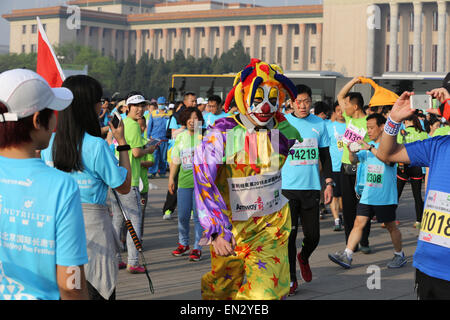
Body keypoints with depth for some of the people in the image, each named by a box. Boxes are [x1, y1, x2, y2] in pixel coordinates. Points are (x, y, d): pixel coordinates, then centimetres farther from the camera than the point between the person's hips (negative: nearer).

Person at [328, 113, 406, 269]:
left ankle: (399, 255, 22)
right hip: (367, 195, 6)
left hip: (385, 196, -5)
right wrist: (351, 150, -10)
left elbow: (389, 159, -25)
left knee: (391, 226, 6)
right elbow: (354, 160, 11)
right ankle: (346, 255, -2)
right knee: (359, 223, 0)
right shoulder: (368, 145, 14)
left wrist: (370, 148, -29)